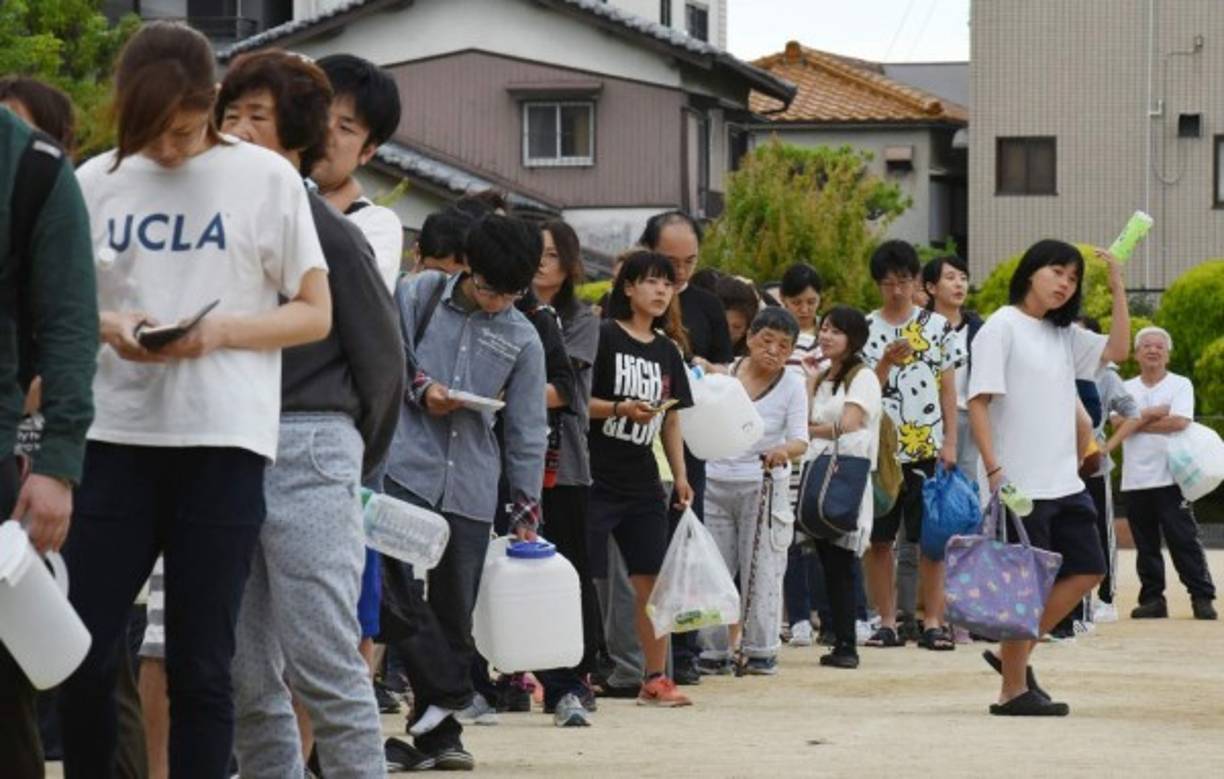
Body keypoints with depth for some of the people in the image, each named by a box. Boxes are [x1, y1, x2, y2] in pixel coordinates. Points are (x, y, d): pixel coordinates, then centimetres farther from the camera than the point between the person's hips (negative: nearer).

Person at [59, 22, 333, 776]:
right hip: (116, 435, 3)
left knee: (200, 663, -1)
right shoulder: (96, 182, 8)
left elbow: (315, 314, 3)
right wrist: (108, 327, -9)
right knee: (79, 648, -1)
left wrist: (221, 330, -14)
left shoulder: (266, 179, 1)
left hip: (222, 440, -3)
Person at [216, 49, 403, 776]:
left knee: (324, 662, -8)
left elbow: (381, 356, 3)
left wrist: (357, 460, 12)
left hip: (306, 451, -5)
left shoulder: (327, 229, -3)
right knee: (248, 678, 5)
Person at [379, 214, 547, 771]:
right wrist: (418, 388, -10)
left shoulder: (522, 339, 9)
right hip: (405, 467, -2)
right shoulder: (416, 296, 3)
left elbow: (527, 431, 11)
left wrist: (526, 511, 8)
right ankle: (445, 691, -7)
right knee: (392, 582, -20)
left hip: (471, 485, 2)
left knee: (455, 610, 3)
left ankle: (437, 731, 10)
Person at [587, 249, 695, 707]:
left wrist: (680, 475, 10)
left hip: (642, 481, 6)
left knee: (652, 581, 5)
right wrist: (621, 409, -22)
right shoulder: (603, 338, -5)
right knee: (584, 582, -6)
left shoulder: (667, 351, 14)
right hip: (595, 477, -6)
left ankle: (655, 679, 11)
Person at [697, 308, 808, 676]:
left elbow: (800, 438, -11)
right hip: (716, 481, 2)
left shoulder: (792, 385, -2)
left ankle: (761, 649, 8)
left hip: (763, 487, -2)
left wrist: (785, 450, -30)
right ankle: (714, 649, 10)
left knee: (762, 569, 0)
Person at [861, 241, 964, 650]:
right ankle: (887, 623, 8)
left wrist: (950, 442, 1)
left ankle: (933, 621, 2)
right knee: (879, 539, 2)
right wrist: (887, 361, -16)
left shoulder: (938, 327, 7)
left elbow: (948, 390, 8)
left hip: (928, 447, -1)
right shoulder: (866, 329, 6)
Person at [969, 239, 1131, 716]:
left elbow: (1117, 350, 11)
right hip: (1019, 482, -8)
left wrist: (1118, 288, 5)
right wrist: (994, 470, -22)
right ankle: (1014, 690, 4)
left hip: (1064, 481, 8)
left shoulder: (1064, 335, 15)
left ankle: (1013, 654, 18)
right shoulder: (1003, 327, -7)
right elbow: (978, 403, -13)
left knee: (1086, 570, 9)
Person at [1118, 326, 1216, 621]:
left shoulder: (1180, 385, 3)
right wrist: (1154, 414, -11)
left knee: (1184, 541, -5)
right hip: (1135, 481, 4)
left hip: (1170, 478, -3)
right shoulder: (1127, 389, 13)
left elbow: (1180, 422, -14)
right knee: (1146, 545, 6)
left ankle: (1202, 597, -2)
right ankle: (1152, 599, 11)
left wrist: (1137, 423, -5)